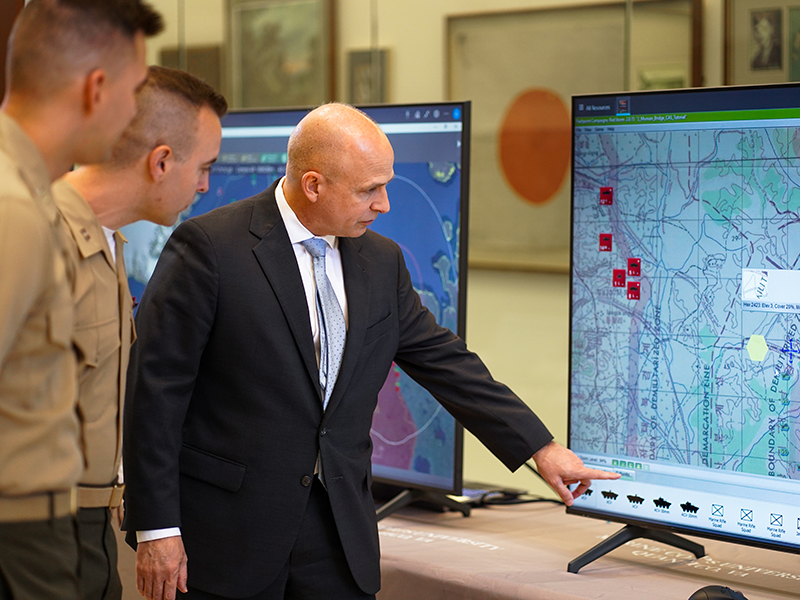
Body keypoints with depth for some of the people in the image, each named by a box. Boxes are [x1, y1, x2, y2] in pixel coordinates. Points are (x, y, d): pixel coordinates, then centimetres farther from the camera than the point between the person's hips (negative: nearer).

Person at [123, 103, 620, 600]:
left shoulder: (382, 261, 8)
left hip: (341, 528, 5)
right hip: (228, 530, -5)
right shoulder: (208, 247, -11)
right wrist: (157, 528, -14)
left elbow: (442, 360, 16)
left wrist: (541, 448, 13)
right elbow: (156, 386, -11)